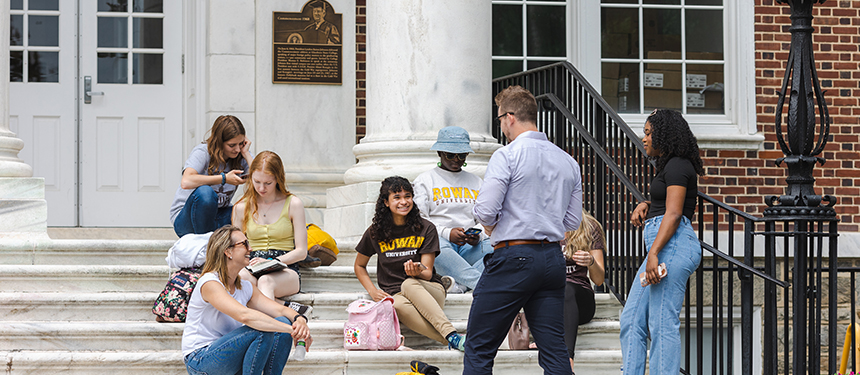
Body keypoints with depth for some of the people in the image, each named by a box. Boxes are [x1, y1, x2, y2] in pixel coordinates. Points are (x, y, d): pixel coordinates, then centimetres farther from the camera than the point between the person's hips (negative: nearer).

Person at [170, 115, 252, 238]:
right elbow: (186, 182, -34)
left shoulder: (241, 157, -1)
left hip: (218, 217, 4)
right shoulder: (202, 152, -15)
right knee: (205, 192, -38)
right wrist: (224, 178, -30)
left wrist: (246, 154, -15)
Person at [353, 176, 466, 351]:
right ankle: (453, 339, -48)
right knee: (399, 305, -39)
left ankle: (451, 337, -49)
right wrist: (372, 291, 2)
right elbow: (359, 266, 19)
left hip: (431, 292, 0)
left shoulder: (426, 229, 1)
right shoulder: (375, 233, 4)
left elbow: (428, 273, -3)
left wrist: (418, 272, -28)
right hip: (395, 295, 0)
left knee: (409, 284, -38)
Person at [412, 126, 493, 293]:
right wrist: (447, 233, -14)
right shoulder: (425, 180, 13)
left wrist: (478, 236, -6)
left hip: (470, 246, 3)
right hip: (440, 239, -3)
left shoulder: (477, 182, 24)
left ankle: (458, 286, -45)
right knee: (435, 244, -40)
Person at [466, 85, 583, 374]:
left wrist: (492, 229, 6)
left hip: (513, 257, -6)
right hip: (553, 257, 6)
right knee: (554, 351, 5)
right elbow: (573, 221, 16)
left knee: (479, 349, 1)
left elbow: (486, 211, -14)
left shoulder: (507, 156, -8)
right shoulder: (568, 161, 12)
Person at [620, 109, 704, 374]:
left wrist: (653, 253, -23)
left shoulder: (677, 166, -8)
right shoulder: (670, 166, 23)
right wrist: (645, 206, 14)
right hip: (665, 248, 11)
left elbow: (673, 214, -17)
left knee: (663, 324, -12)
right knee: (631, 320, 8)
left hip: (673, 244, -11)